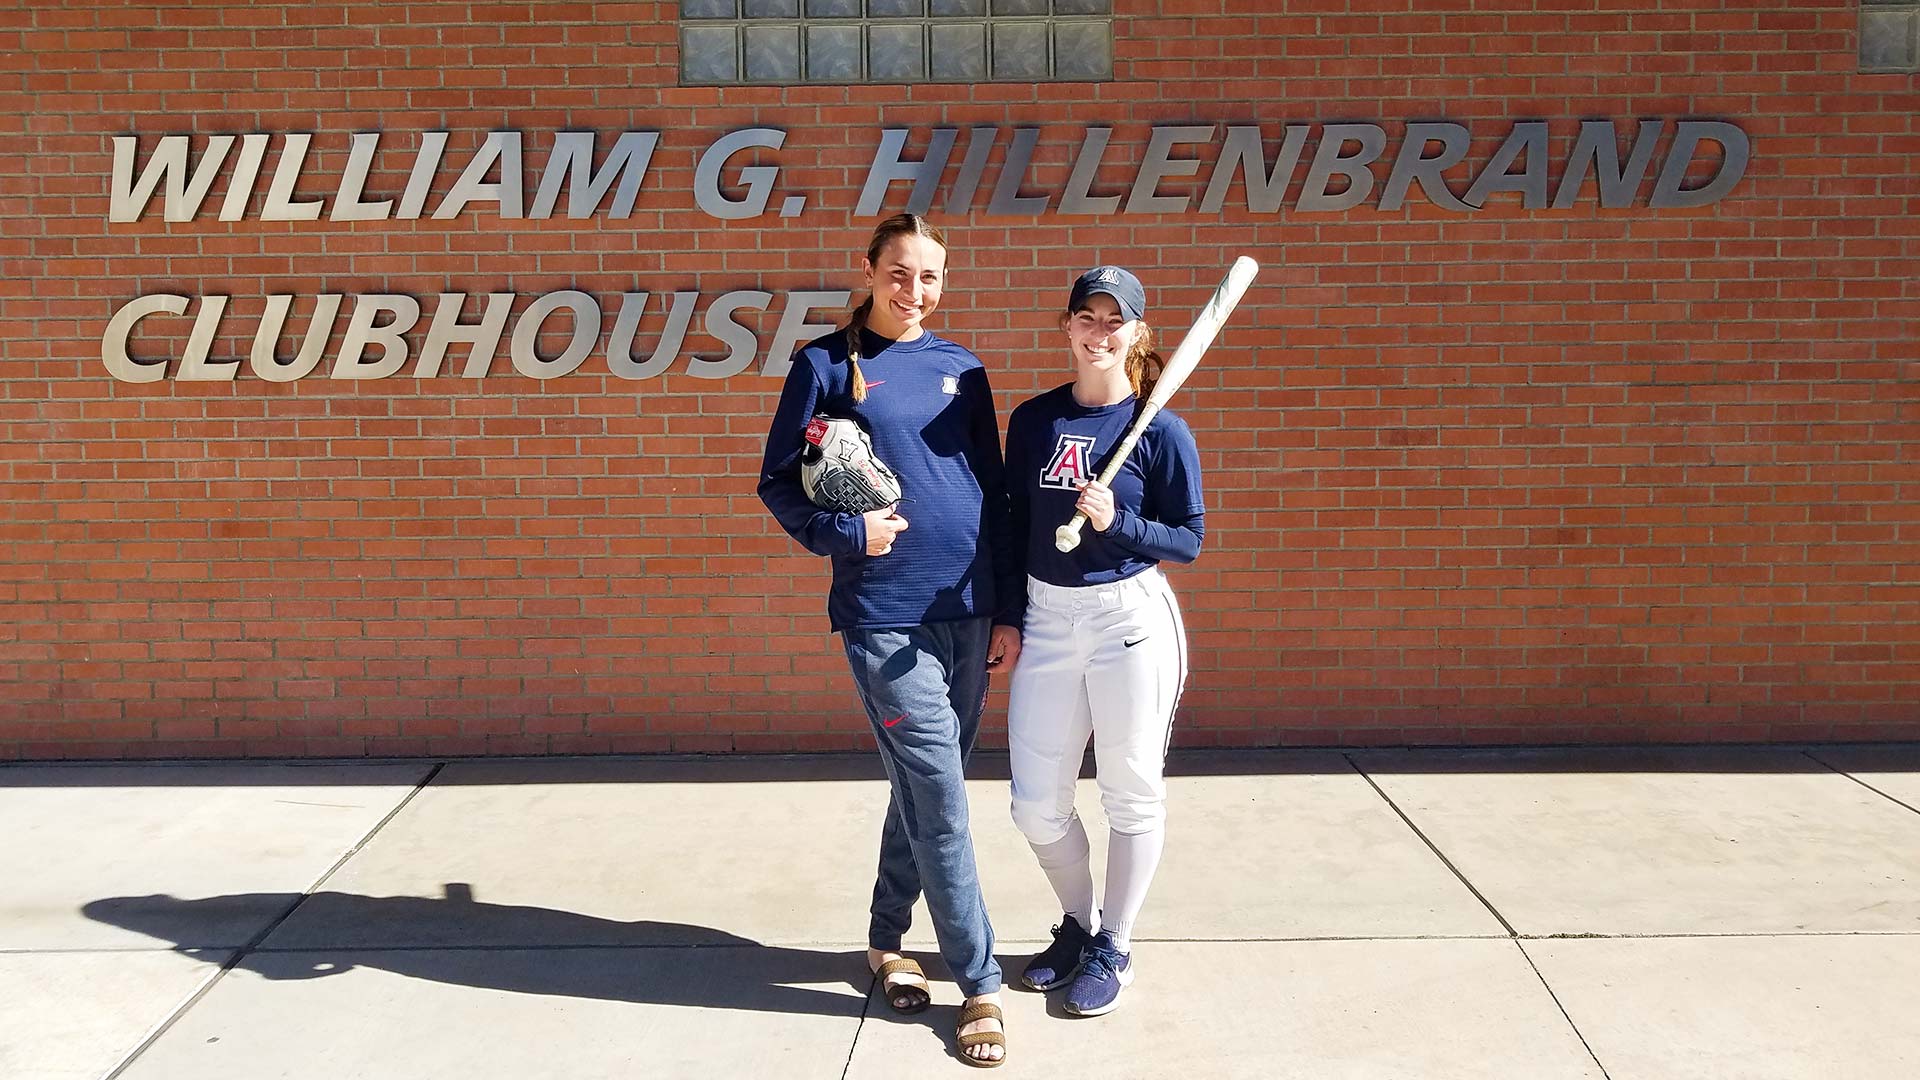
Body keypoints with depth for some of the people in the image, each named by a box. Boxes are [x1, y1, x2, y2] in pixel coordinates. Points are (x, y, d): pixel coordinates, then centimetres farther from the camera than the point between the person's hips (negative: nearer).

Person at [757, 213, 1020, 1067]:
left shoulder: (961, 369, 10)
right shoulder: (828, 364, -1)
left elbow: (994, 496, 12)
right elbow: (779, 483, 0)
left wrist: (1008, 612, 9)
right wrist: (847, 534, -17)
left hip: (967, 611, 4)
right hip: (884, 615, -4)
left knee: (925, 790, 14)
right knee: (940, 800, -4)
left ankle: (887, 939, 33)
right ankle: (980, 986, 7)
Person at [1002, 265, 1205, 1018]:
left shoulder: (1162, 431, -6)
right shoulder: (1032, 421, 5)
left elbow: (1189, 539, -5)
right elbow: (1016, 523, 12)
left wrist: (1116, 522, -20)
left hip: (1129, 618, -4)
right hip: (1046, 618, 4)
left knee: (1132, 793, 8)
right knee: (1035, 805, 7)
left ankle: (1114, 947, 26)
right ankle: (1078, 923, 33)